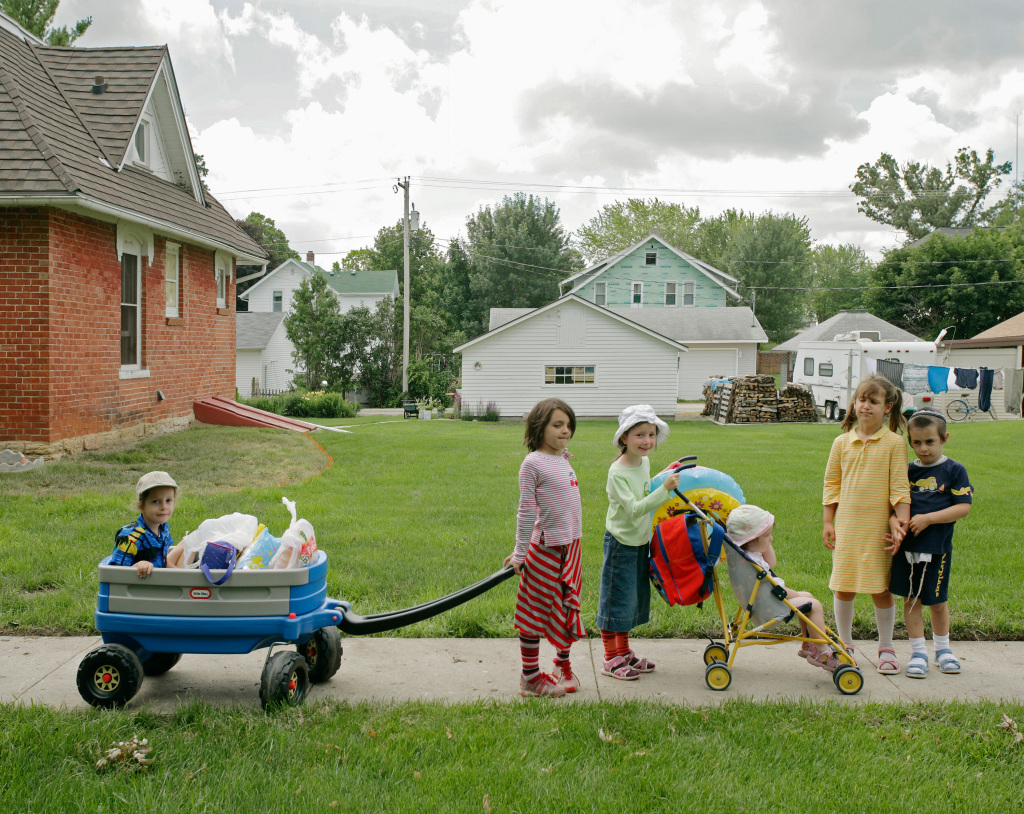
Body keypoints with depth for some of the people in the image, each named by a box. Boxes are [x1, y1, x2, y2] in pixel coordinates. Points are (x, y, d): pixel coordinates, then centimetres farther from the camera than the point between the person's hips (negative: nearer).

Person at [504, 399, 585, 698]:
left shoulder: (563, 460, 10)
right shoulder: (533, 463, -12)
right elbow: (526, 512, -10)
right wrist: (520, 554, -7)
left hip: (570, 546, 7)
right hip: (544, 549, -7)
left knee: (568, 607, 16)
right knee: (536, 611, 3)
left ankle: (564, 665, 32)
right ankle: (531, 677, 12)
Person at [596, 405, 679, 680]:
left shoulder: (644, 463, 3)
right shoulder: (617, 472, -23)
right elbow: (634, 509, -31)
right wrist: (665, 490, -36)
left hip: (640, 541, 8)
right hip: (620, 543, -8)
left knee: (634, 598, 16)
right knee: (616, 598, 1)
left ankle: (624, 652, 30)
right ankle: (611, 659, 13)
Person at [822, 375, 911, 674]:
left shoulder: (893, 443, -3)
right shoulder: (842, 442, 6)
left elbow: (900, 487, -3)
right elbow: (831, 484, 11)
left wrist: (901, 523, -9)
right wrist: (828, 523, 8)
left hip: (878, 528, -2)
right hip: (846, 526, 2)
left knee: (881, 589, 4)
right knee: (843, 588, 6)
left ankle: (886, 647, 21)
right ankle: (845, 645, 22)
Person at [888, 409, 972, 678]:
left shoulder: (954, 470, -3)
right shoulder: (907, 471, 6)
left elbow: (963, 508, -9)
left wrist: (928, 519, -16)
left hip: (937, 547, -2)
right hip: (907, 545, 3)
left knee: (937, 601, 9)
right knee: (911, 598, 5)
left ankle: (942, 648, 30)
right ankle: (918, 652, 16)